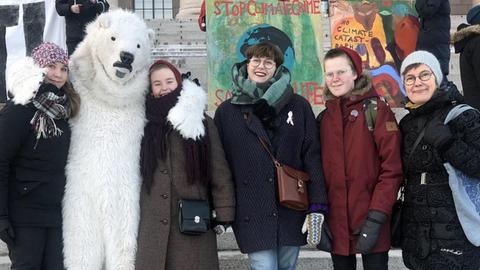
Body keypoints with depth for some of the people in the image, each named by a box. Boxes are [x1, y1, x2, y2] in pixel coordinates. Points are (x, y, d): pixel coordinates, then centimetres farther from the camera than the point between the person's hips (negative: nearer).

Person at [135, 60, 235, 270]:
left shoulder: (201, 121, 1)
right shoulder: (146, 123, 9)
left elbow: (220, 172, -1)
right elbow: (137, 171, 14)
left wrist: (223, 214, -6)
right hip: (153, 222, 2)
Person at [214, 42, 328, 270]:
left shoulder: (298, 106, 5)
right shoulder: (227, 111, 5)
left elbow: (312, 156, 1)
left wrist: (317, 206, -6)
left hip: (291, 211, 1)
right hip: (252, 215, -1)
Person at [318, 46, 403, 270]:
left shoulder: (376, 110, -4)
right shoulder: (324, 118, 9)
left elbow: (392, 169, -10)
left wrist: (376, 218, -16)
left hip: (370, 222, -4)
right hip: (336, 224, 4)